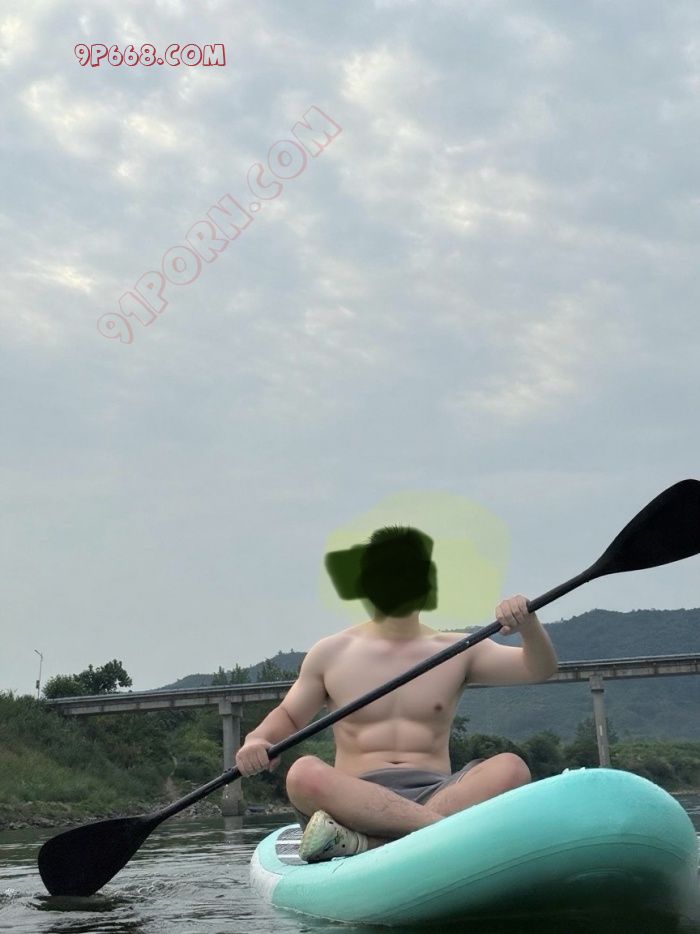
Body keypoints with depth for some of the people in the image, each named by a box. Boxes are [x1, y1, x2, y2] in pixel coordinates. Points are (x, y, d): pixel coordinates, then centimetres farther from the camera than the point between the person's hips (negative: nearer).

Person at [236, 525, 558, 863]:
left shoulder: (456, 652, 14)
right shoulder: (331, 654, 14)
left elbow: (539, 669, 7)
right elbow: (289, 716, 22)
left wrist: (528, 625, -15)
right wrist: (258, 740, -1)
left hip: (438, 794, 1)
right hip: (356, 796, -1)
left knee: (510, 768, -28)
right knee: (304, 774, -33)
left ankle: (369, 841, -40)